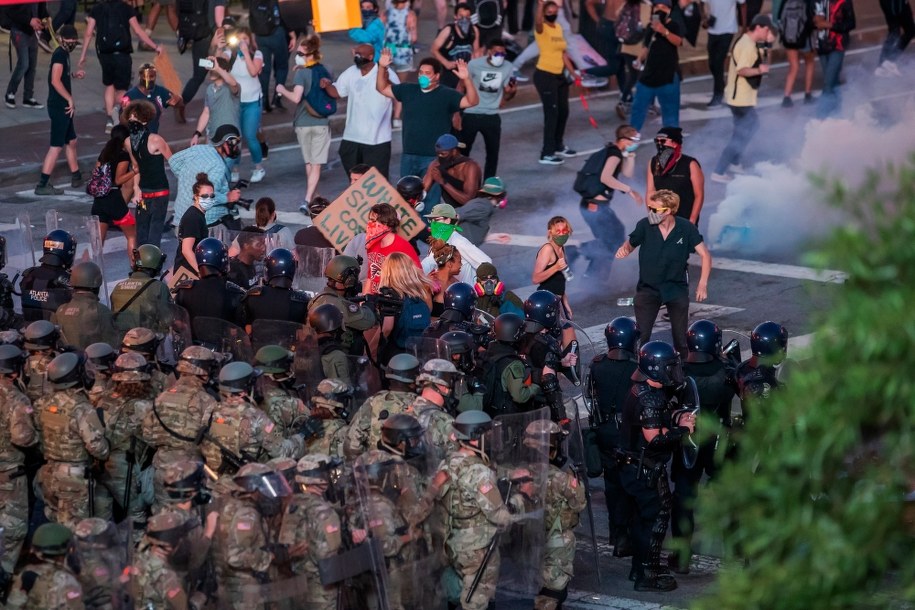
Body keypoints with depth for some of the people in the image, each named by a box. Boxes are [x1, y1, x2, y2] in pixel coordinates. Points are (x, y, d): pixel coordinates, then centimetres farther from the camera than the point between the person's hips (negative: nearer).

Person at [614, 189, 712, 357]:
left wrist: (703, 284, -15)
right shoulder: (645, 226, -14)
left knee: (681, 337, 7)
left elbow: (705, 255, -8)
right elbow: (630, 244, 3)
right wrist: (624, 249, -21)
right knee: (641, 336, -7)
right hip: (648, 288, 0)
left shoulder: (686, 228, -15)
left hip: (677, 288, 0)